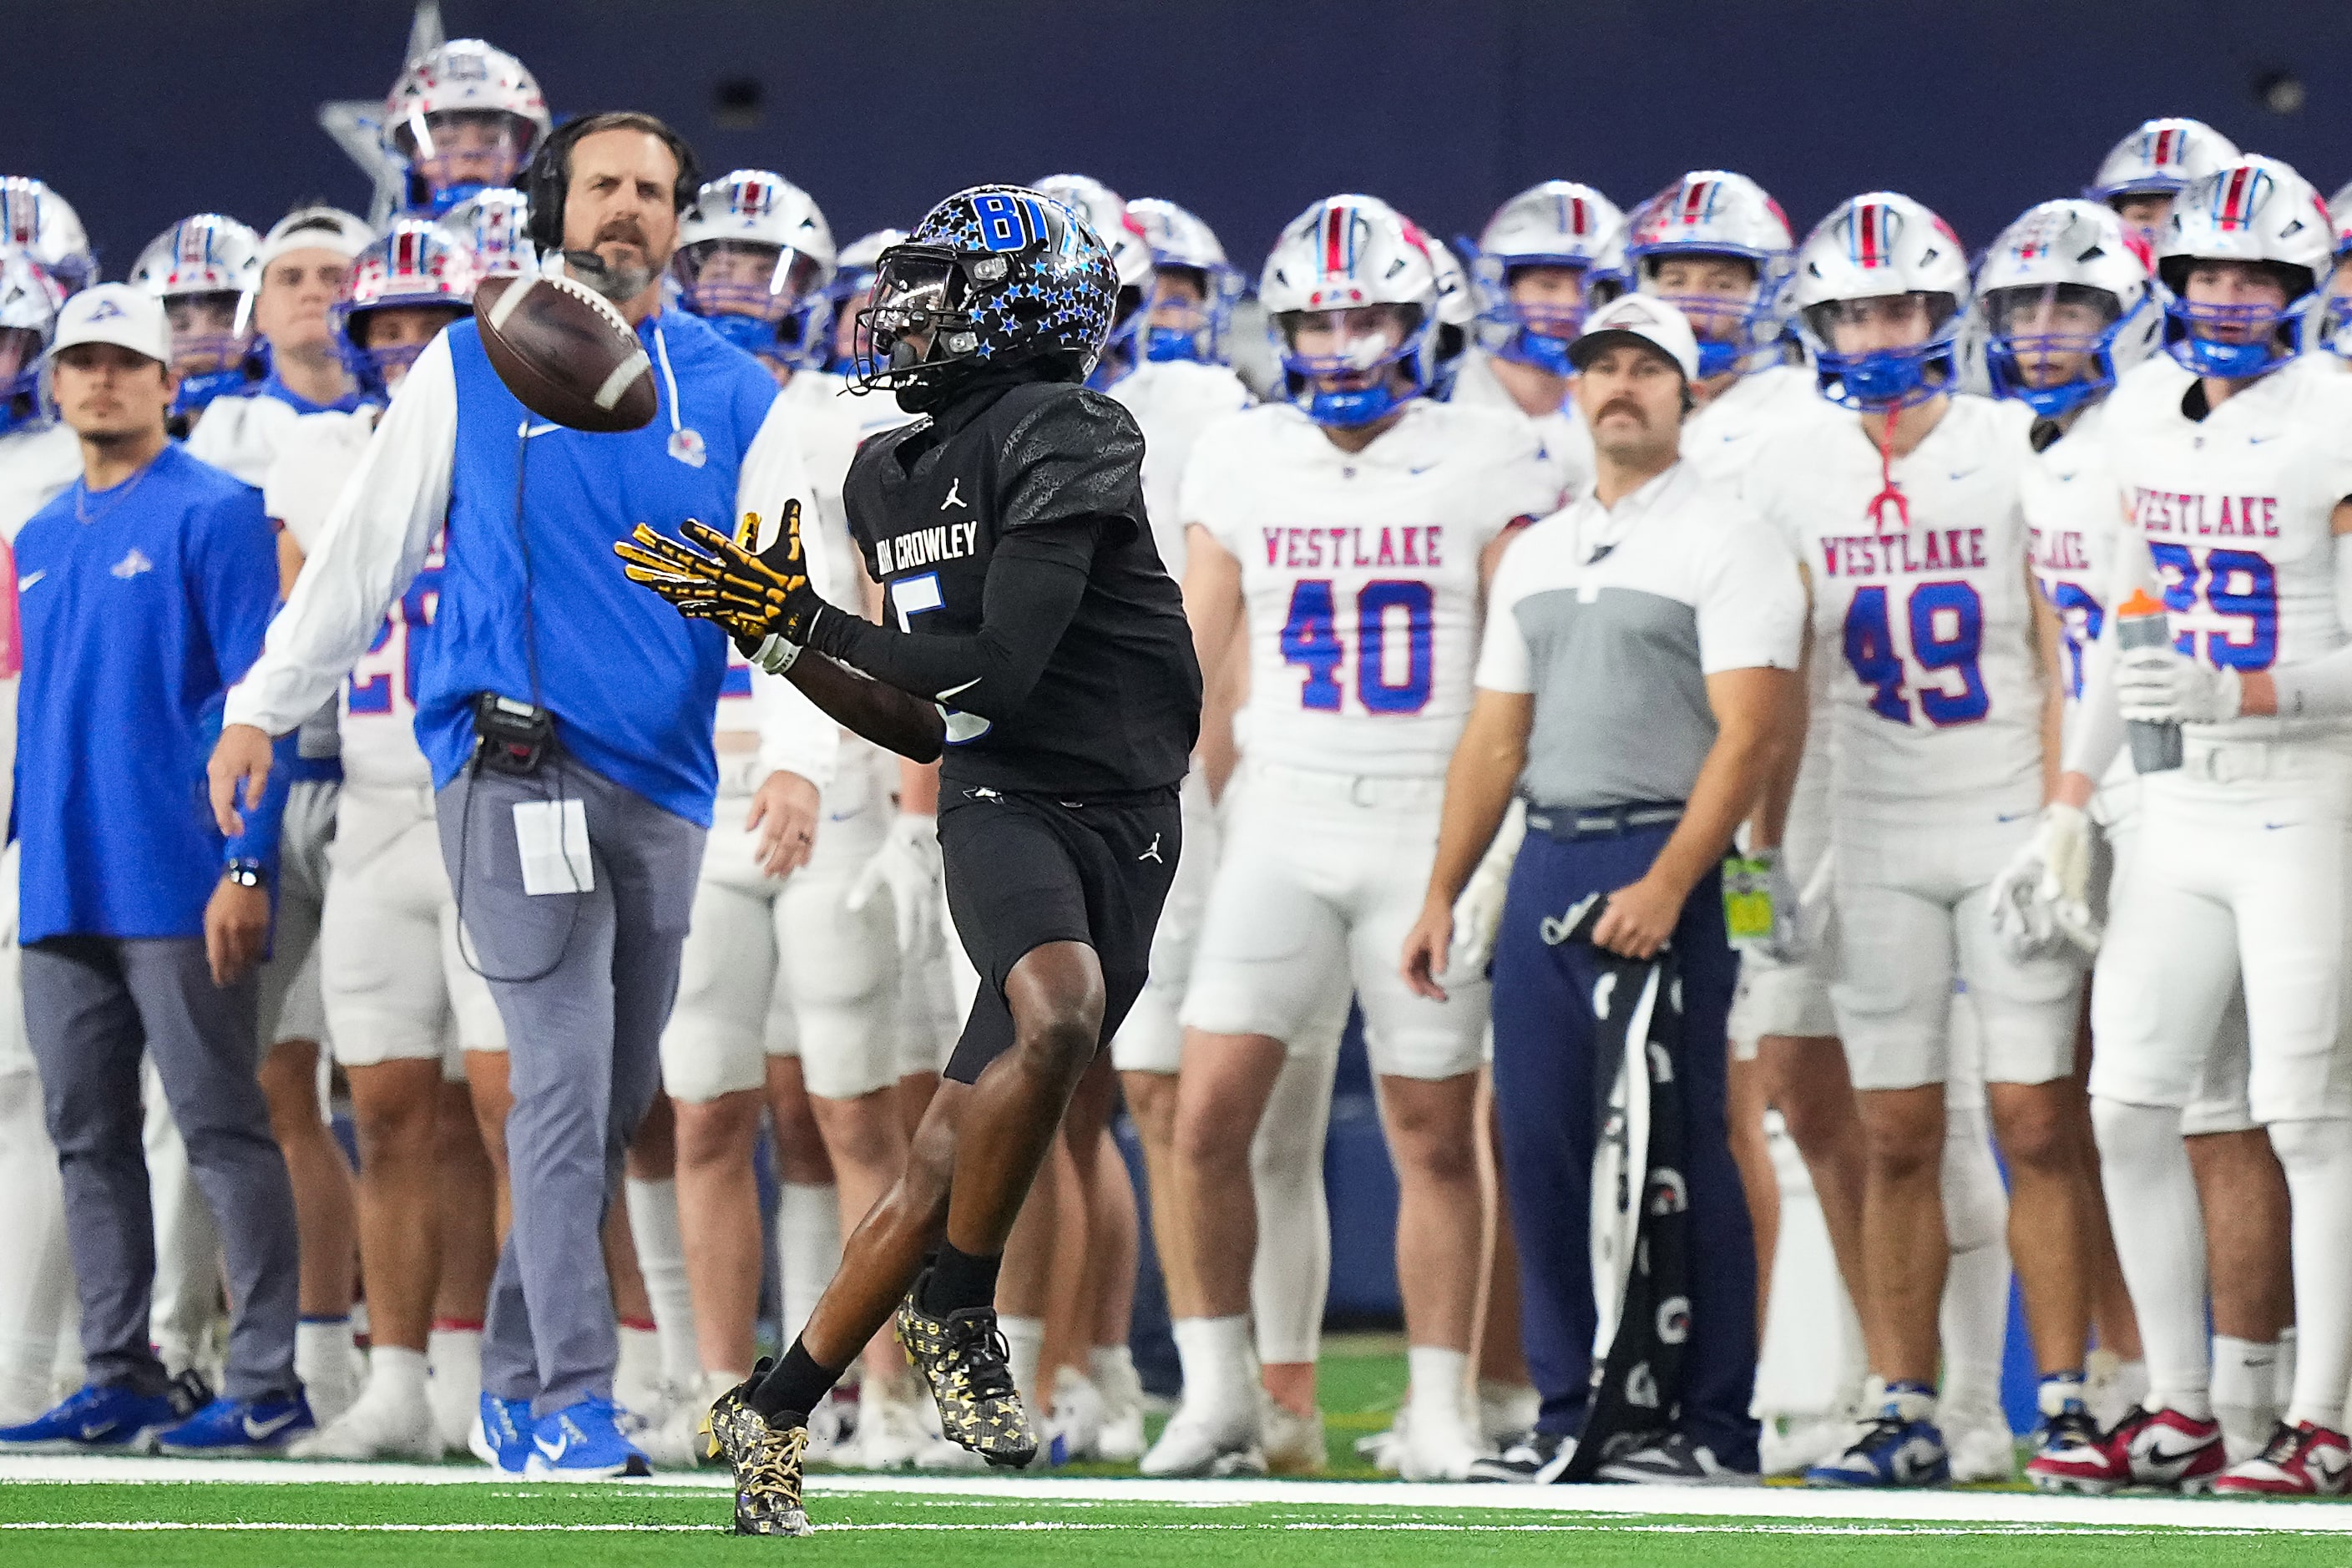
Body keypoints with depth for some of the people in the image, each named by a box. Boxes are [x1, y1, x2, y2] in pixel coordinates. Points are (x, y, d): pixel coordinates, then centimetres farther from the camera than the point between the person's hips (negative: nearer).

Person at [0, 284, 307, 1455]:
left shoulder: (214, 514, -5)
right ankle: (120, 1379, 14)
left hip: (176, 885, -7)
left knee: (224, 1132, -5)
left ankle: (268, 1384, -3)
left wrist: (246, 864, -16)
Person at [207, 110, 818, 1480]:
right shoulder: (472, 369, 6)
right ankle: (575, 1403, -15)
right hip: (516, 769, -4)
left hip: (664, 790, 4)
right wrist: (266, 706, 9)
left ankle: (516, 1382, 22)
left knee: (617, 1103, 10)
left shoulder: (734, 399, 11)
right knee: (567, 1083, -14)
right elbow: (367, 550, 11)